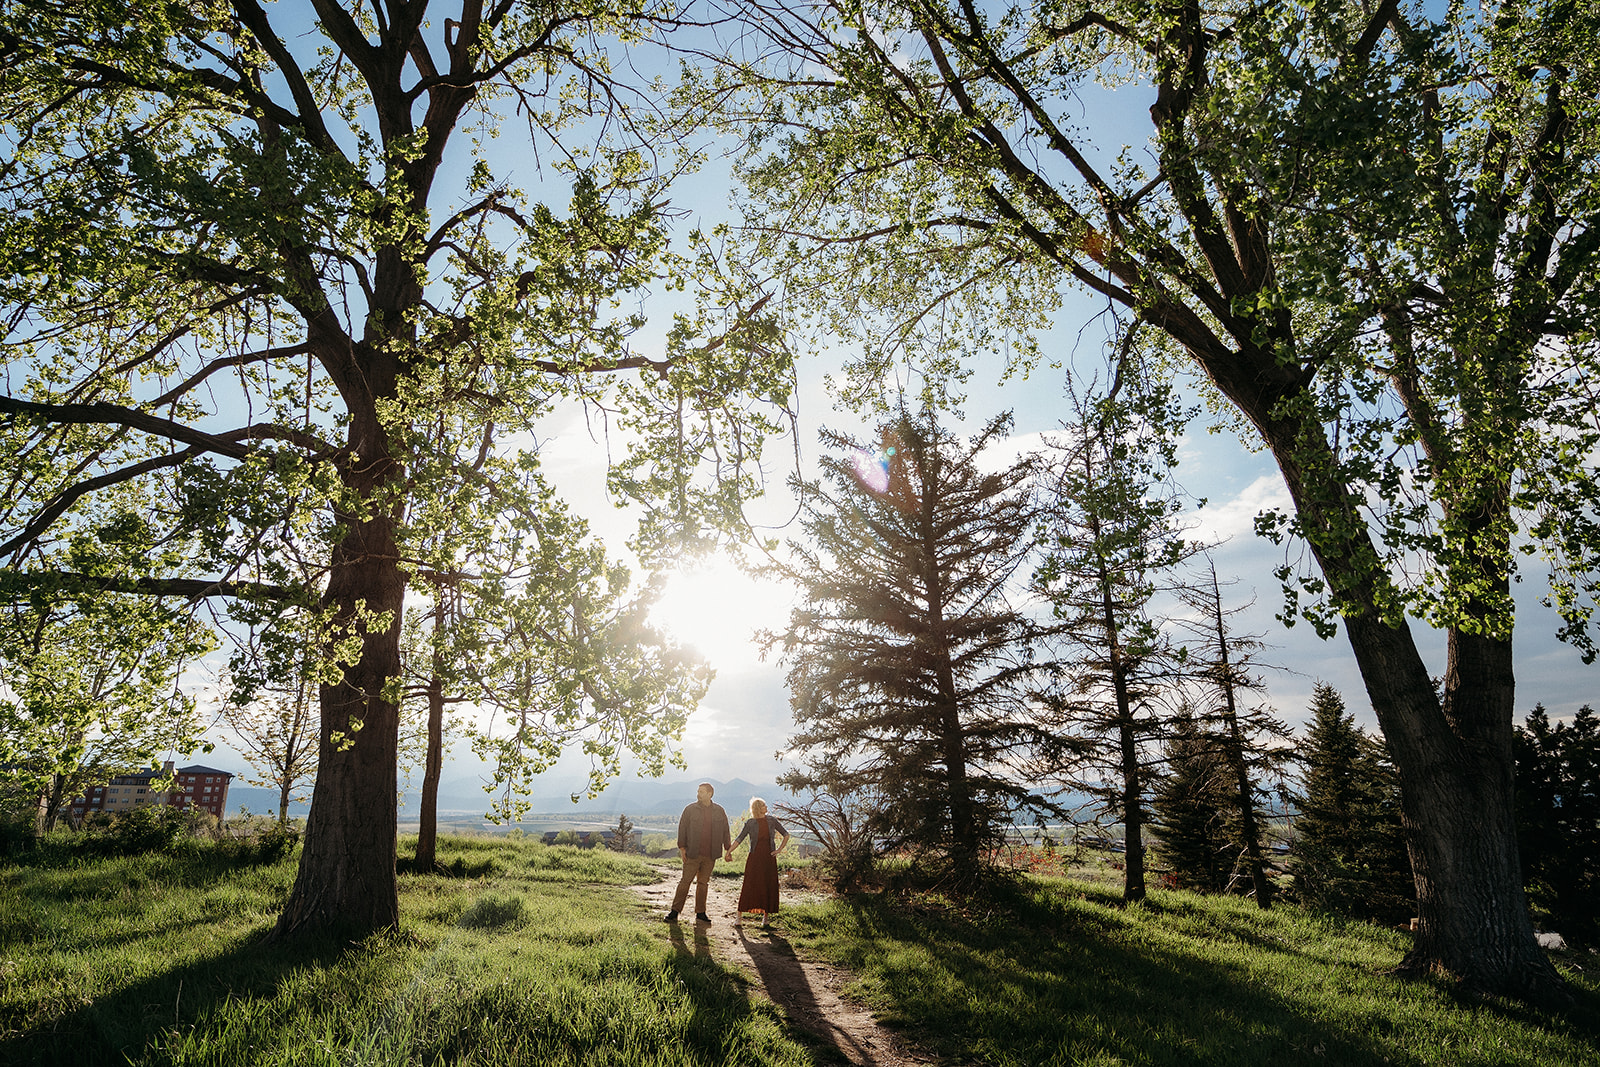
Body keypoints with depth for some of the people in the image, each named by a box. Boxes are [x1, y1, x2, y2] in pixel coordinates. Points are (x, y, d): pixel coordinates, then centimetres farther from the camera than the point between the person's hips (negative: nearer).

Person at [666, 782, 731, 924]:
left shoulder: (719, 811, 7)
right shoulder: (690, 809, 1)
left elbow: (725, 831, 14)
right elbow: (682, 828, 2)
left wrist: (728, 849, 12)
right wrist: (682, 847, -4)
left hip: (710, 855, 2)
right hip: (693, 854, -2)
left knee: (703, 883, 8)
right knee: (685, 881, -2)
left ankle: (700, 913, 16)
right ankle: (675, 911, 6)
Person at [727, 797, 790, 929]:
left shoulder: (771, 821, 4)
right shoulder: (750, 823, 0)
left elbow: (786, 835, 11)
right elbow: (739, 839, -3)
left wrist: (779, 849, 2)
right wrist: (729, 851, -14)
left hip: (769, 858, 2)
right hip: (754, 858, -2)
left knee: (769, 886, 3)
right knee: (749, 885, -4)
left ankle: (766, 916, 15)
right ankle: (740, 914, 5)